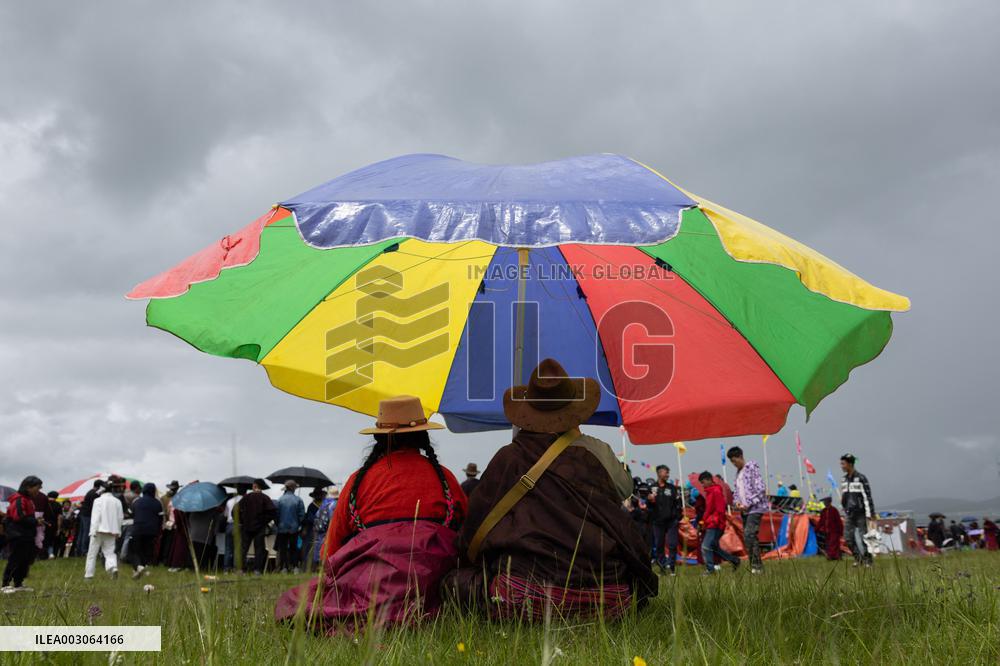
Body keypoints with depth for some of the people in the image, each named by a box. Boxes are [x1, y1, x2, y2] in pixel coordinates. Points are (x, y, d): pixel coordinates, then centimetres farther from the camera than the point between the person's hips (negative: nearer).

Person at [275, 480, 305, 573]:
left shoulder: (280, 500, -7)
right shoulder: (298, 500, -8)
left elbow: (276, 514, -2)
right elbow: (302, 514, -5)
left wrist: (278, 524, 12)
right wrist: (299, 524, 10)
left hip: (282, 528, 0)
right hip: (294, 528, 0)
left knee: (283, 548, 7)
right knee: (293, 548, 10)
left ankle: (284, 567, 3)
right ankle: (295, 567, 4)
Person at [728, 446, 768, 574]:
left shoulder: (752, 468, -8)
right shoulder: (738, 472, 17)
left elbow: (761, 489, -14)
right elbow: (736, 490, 23)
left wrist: (748, 504, -15)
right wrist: (737, 502, 2)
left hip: (755, 508, -8)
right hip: (745, 510, 9)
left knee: (749, 535, -19)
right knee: (748, 537, 7)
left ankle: (757, 566, -16)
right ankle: (755, 567, 12)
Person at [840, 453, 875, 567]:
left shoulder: (861, 478, -10)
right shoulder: (845, 479, 11)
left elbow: (867, 497, -12)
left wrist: (870, 514, -15)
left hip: (860, 514, -6)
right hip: (849, 515, 6)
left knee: (863, 537, -2)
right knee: (848, 537, 0)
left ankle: (868, 560, 9)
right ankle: (858, 558, 14)